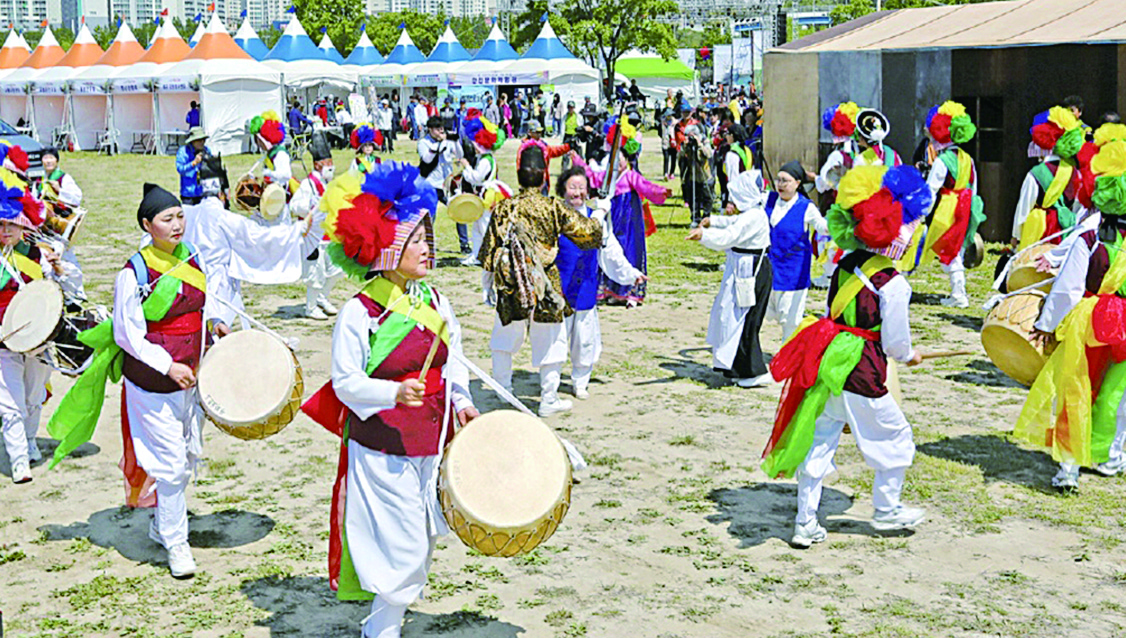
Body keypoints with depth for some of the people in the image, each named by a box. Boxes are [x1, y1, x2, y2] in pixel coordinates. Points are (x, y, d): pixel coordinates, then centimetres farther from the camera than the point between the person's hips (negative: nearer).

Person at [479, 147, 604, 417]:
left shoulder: (503, 208, -3)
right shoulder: (553, 208, -9)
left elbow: (489, 252, 3)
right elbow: (586, 231, -2)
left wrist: (491, 282, 17)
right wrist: (599, 214, 19)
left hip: (510, 287, 2)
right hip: (545, 287, -2)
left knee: (504, 338, 21)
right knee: (551, 342, 10)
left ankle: (503, 389, 29)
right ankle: (549, 399, 15)